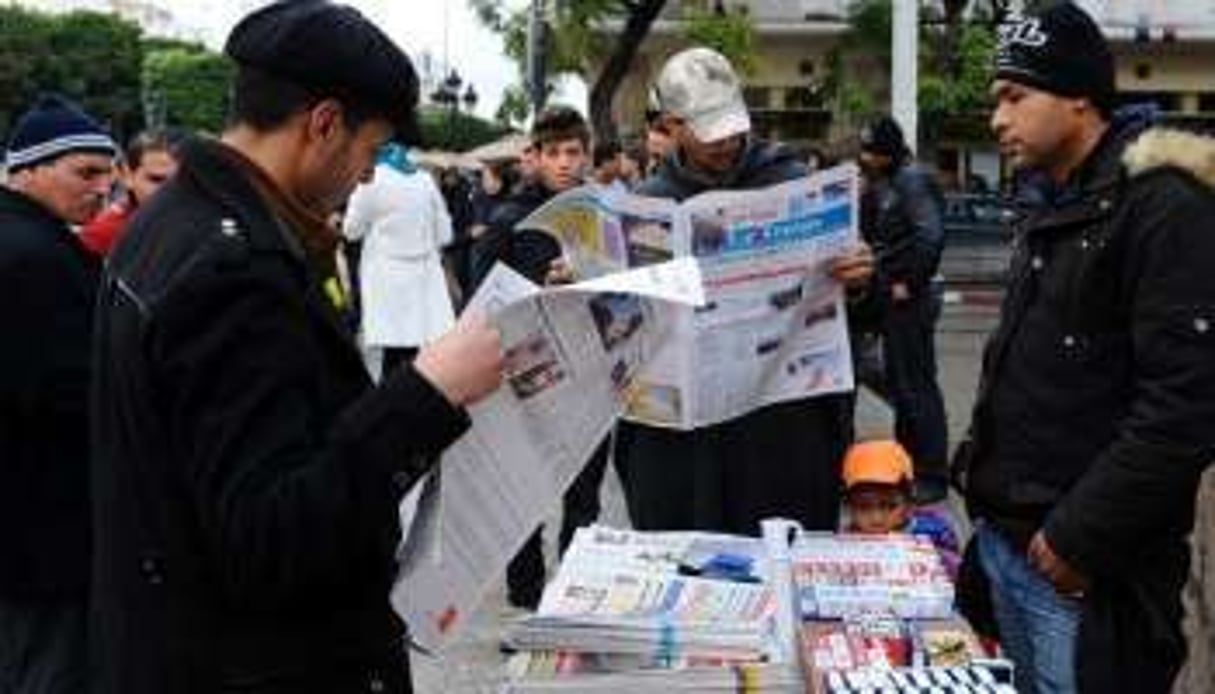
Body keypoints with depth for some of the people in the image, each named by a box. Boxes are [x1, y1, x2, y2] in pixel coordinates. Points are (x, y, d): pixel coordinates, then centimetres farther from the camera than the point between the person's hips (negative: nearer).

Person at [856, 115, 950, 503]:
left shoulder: (912, 180, -14)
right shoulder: (880, 184, 15)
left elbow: (931, 237, -24)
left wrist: (908, 282, -20)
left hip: (910, 299, -10)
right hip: (890, 299, 10)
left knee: (917, 385, -5)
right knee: (897, 383, 17)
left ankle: (933, 475, 2)